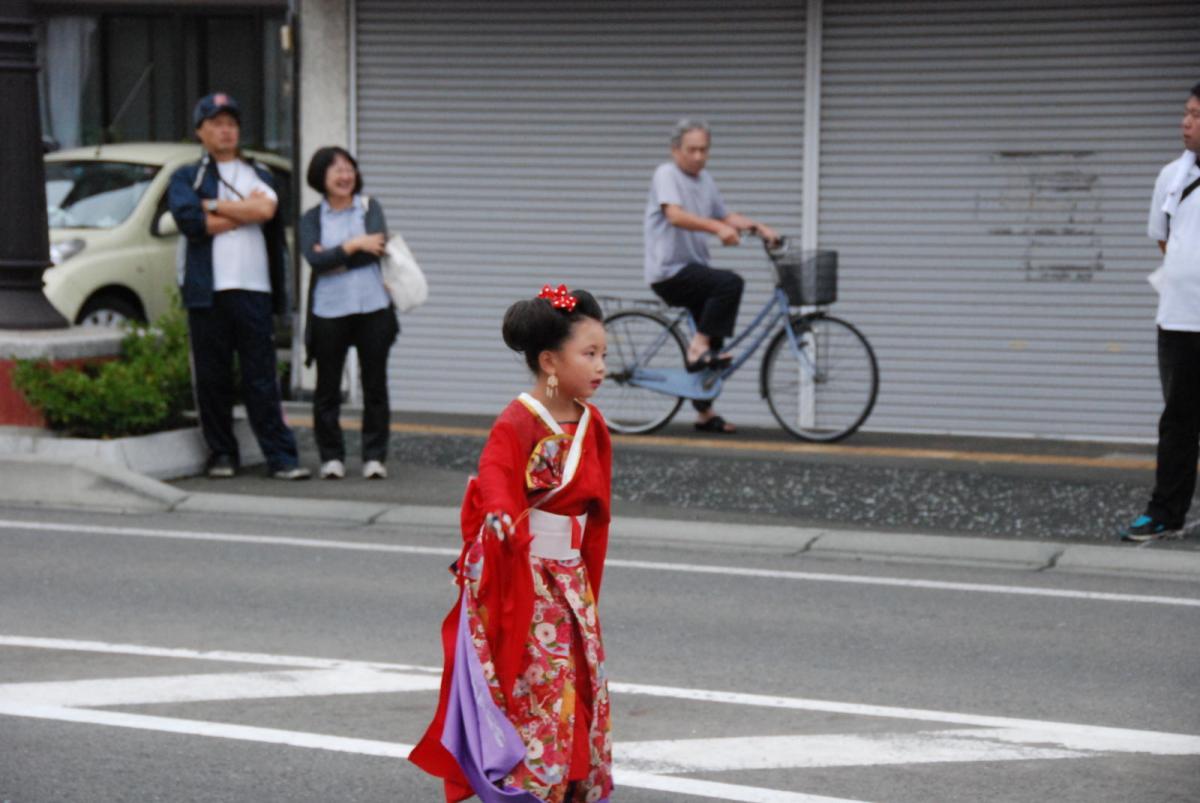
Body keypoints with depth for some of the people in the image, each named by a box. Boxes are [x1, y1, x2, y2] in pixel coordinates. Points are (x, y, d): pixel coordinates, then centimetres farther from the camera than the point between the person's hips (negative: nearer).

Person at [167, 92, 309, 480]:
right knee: (212, 378, 1)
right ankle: (221, 454, 12)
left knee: (261, 378, -2)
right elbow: (190, 220, -9)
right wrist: (246, 212, -3)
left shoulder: (259, 174, 18)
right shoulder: (186, 178, 11)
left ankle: (282, 458, -3)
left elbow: (268, 208, -5)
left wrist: (213, 206, -3)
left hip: (253, 290, 1)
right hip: (207, 289, -1)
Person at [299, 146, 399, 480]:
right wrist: (356, 245, -11)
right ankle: (331, 457, 12)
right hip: (329, 311, 0)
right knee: (327, 388, 3)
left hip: (372, 307, 0)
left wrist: (334, 259, -9)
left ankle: (375, 456, 10)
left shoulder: (369, 207, 8)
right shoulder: (312, 218, 7)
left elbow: (379, 247, -8)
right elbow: (315, 259, -9)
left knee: (375, 386, 3)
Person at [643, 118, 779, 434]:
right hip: (669, 271, -9)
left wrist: (756, 227, 5)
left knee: (712, 336, 11)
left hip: (694, 269, 9)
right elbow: (675, 215, -25)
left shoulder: (705, 180, 16)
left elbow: (725, 216, 24)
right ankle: (699, 346, -19)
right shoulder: (666, 174, -9)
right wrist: (718, 227, -37)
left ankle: (704, 412, 19)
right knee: (730, 283, -28)